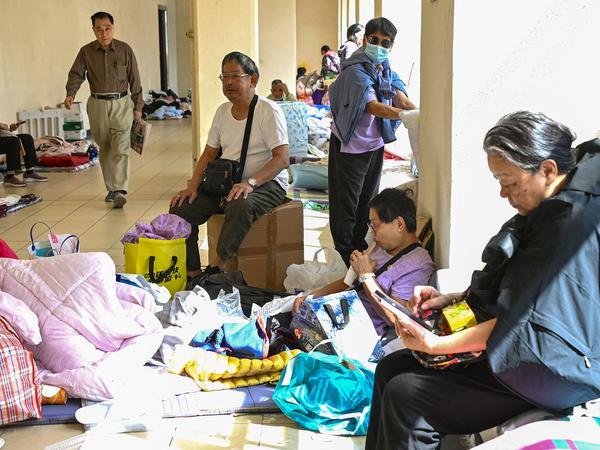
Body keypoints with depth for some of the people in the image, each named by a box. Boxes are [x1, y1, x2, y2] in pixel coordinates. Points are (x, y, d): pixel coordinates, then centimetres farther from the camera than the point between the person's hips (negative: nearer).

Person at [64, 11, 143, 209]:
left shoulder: (125, 50, -1)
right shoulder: (86, 52, 2)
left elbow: (134, 80, 3)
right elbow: (76, 74, -1)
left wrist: (138, 106, 4)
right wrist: (70, 93, -21)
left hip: (121, 103, -2)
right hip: (97, 104, 2)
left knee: (121, 148, -14)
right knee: (105, 148, 10)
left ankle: (120, 190, -19)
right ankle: (111, 188, 21)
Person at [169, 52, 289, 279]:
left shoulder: (269, 111, -10)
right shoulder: (222, 111, 12)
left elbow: (282, 158, -17)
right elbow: (209, 154, 16)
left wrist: (250, 182, -31)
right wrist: (193, 187, -1)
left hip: (266, 183, -7)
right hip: (226, 183, 7)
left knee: (240, 206, -39)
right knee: (181, 207, -11)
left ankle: (217, 267, -25)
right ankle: (192, 273, -6)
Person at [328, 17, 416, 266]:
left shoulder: (386, 69, 3)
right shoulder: (356, 71, -21)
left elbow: (402, 100, -8)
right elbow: (374, 107, -32)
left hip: (375, 144, 8)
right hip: (350, 146, -8)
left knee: (368, 199, 18)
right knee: (346, 203, 1)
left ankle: (360, 244, 34)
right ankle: (344, 255, 11)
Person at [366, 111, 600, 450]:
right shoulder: (549, 211, 8)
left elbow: (522, 326, -25)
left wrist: (435, 344, -18)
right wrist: (450, 299, 4)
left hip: (550, 378, -10)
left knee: (404, 396, -17)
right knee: (390, 368, 5)